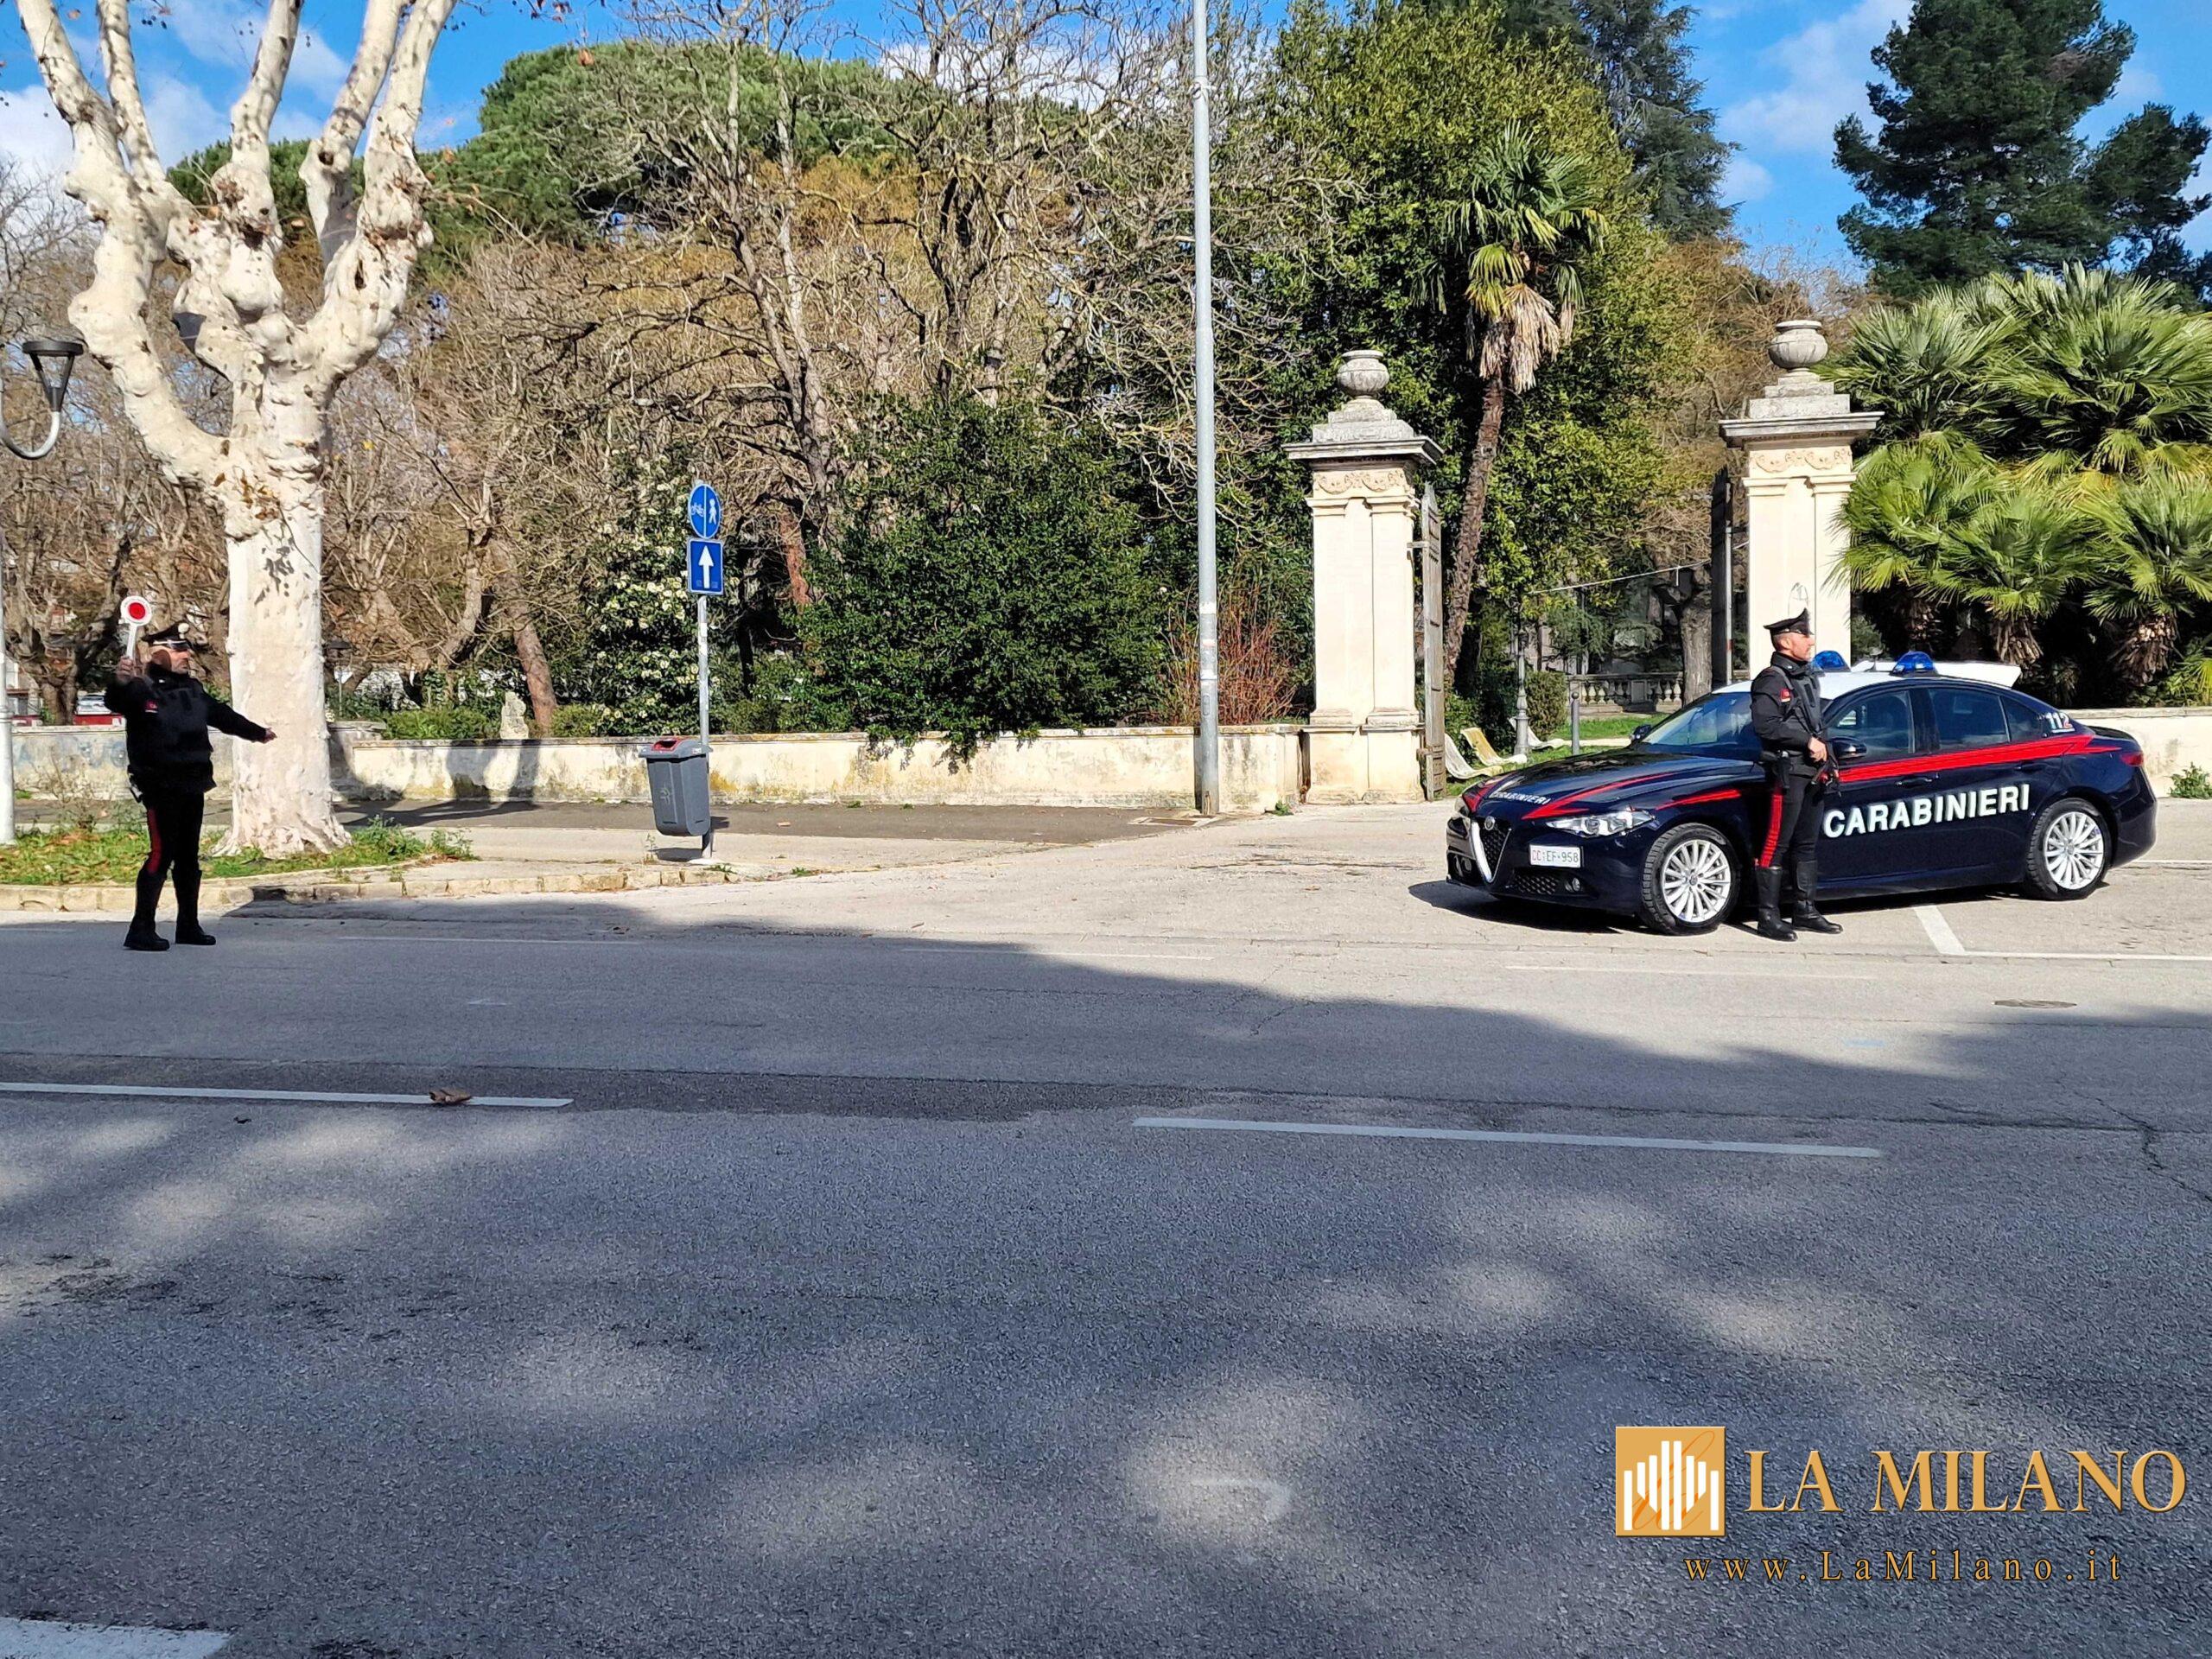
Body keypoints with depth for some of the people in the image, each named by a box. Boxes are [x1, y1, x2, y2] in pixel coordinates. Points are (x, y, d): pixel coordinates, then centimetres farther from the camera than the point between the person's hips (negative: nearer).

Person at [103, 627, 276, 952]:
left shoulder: (192, 690, 15)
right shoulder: (142, 689, -9)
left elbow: (222, 714, 31)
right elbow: (117, 702, -31)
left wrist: (257, 732, 45)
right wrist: (120, 683, -54)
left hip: (193, 786, 8)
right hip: (161, 788, -8)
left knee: (189, 856, 13)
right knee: (161, 853, -13)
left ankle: (189, 925, 23)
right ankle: (140, 930, -9)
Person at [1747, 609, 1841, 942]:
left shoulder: (1808, 678, 19)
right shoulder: (1771, 680, -10)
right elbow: (1765, 725, -23)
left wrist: (1824, 756, 13)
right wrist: (1808, 741, -19)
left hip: (1812, 774, 9)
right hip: (1787, 773, -9)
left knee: (1807, 845, 14)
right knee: (1777, 846, -7)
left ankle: (1804, 911, 22)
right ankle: (1769, 917, -6)